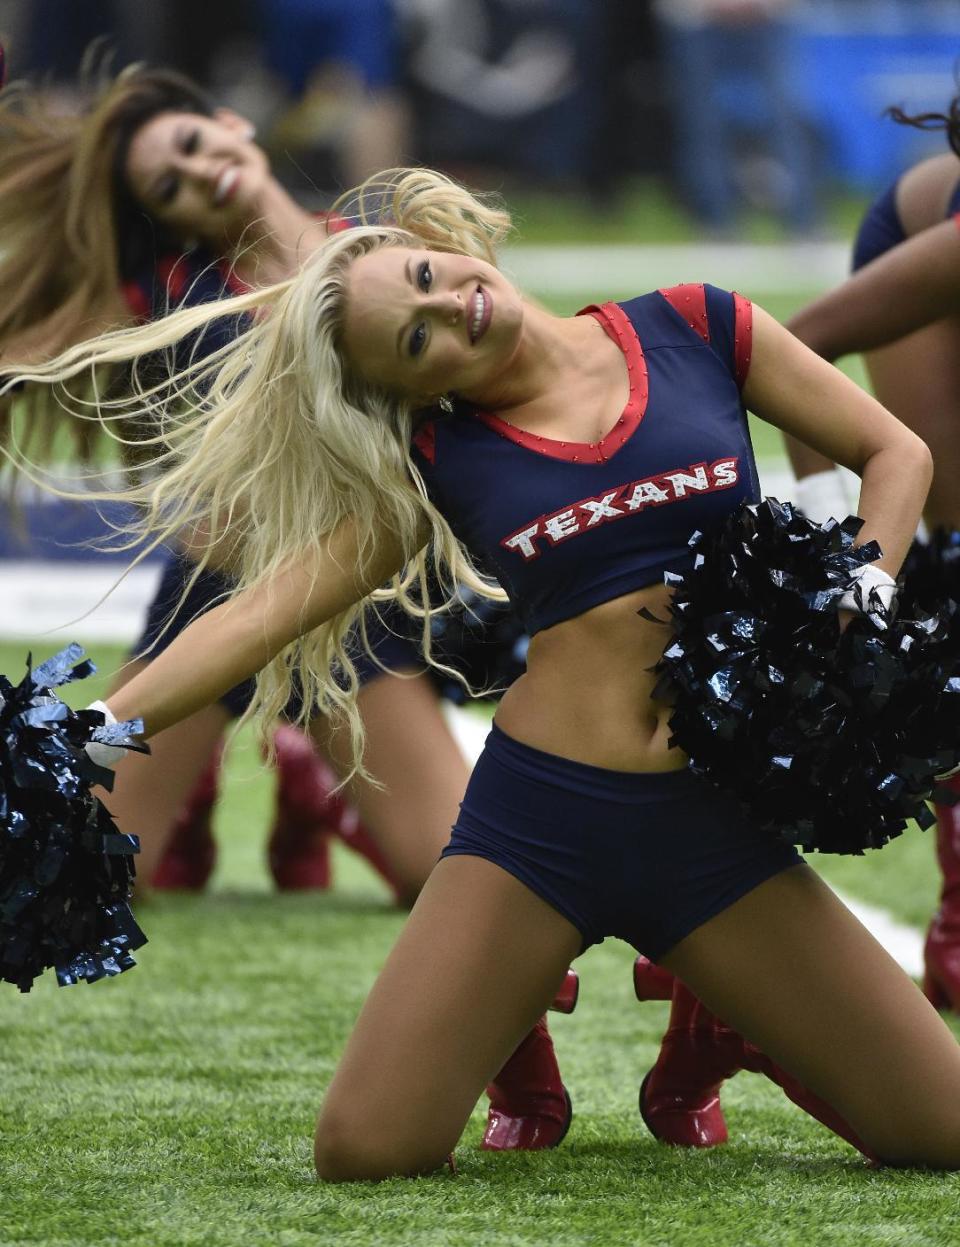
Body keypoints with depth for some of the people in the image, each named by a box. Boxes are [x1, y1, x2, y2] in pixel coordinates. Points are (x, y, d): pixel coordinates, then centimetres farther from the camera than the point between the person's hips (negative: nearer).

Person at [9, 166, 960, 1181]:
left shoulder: (696, 333, 3)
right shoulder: (434, 465, 4)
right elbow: (256, 616, -1)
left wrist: (858, 599, -7)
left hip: (714, 828, 0)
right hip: (537, 819, 0)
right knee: (364, 1152, -13)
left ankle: (714, 1036, 22)